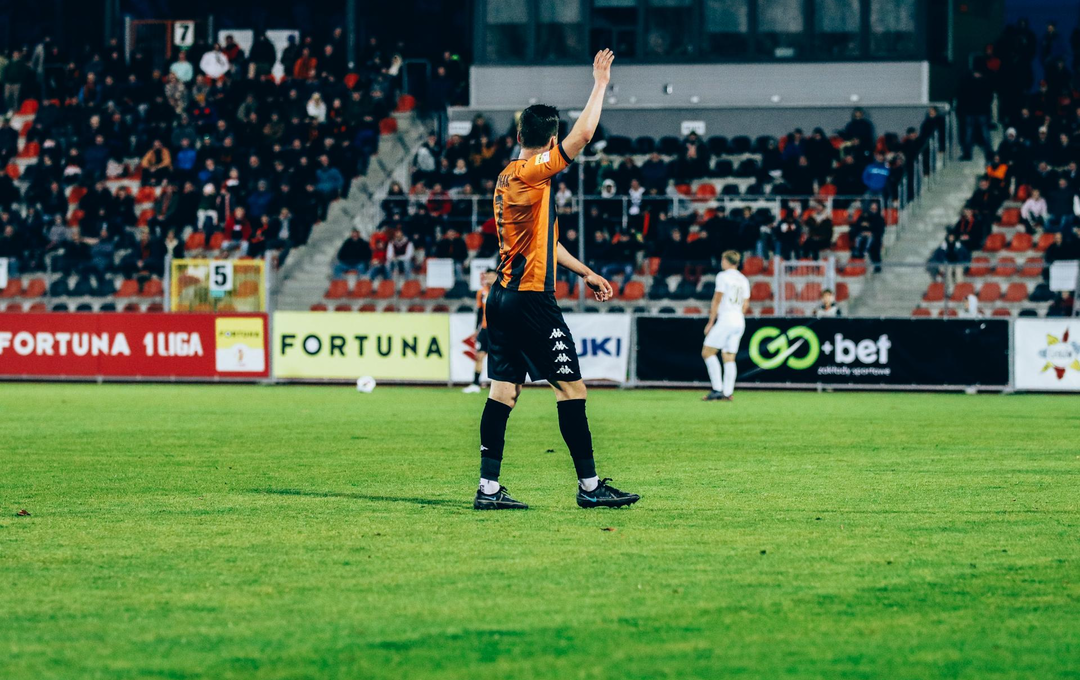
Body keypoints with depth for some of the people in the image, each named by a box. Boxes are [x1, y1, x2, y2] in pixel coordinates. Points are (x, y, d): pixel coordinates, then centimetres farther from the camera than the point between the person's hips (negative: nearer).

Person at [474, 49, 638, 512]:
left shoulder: (507, 178, 15)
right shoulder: (534, 173, -12)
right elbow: (583, 135, -19)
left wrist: (585, 272, 26)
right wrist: (600, 85, -7)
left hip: (503, 296, 9)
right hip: (532, 300, -9)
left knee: (503, 389, 6)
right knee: (571, 387, -2)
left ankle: (488, 487, 2)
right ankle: (590, 485, 0)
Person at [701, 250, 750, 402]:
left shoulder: (723, 276, -5)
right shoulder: (743, 280, 15)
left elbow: (717, 300, -9)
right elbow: (745, 305, 17)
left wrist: (711, 322, -7)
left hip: (725, 320, -7)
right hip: (739, 321, 7)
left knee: (707, 352, -4)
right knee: (729, 358, 7)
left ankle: (717, 389, -13)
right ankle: (727, 393, -1)